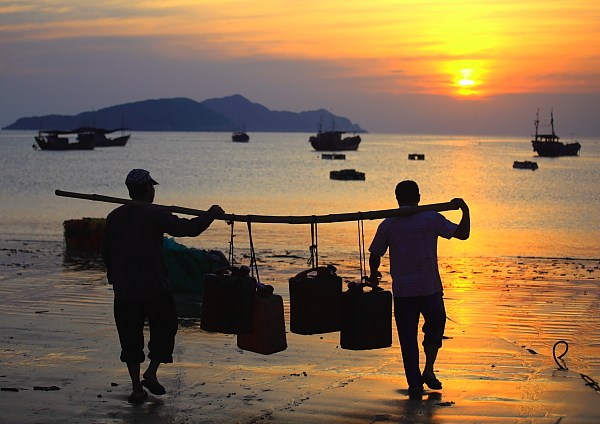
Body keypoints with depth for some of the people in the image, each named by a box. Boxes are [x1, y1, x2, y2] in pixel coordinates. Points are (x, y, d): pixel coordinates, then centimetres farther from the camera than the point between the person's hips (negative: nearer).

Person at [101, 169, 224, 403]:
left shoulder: (114, 216, 5)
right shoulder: (155, 214, -10)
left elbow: (106, 252, 13)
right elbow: (188, 228, -9)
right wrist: (212, 213, 7)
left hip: (124, 290, 4)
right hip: (155, 288, -4)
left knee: (130, 337, 11)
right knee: (165, 327, 14)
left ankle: (136, 387, 10)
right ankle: (151, 373, 1)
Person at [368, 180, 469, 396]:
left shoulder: (388, 224, 1)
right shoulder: (431, 219, -3)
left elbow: (375, 255, 5)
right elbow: (462, 233, -6)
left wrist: (373, 275, 24)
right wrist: (465, 211, 7)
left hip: (402, 291, 1)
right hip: (430, 288, -1)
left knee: (408, 336, 7)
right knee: (435, 326, 21)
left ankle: (414, 383, 5)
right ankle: (428, 369, 8)